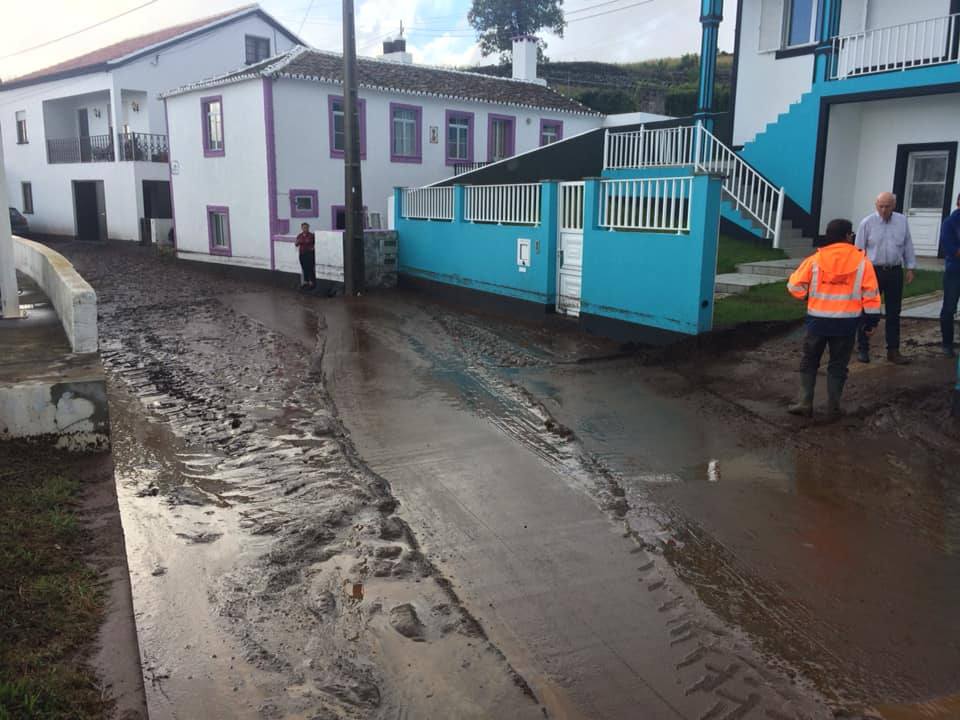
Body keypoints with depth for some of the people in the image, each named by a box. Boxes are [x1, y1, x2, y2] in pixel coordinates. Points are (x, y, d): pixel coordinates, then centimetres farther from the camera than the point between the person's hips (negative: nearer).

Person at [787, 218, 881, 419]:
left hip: (818, 320, 0)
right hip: (846, 322, 0)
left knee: (809, 362, 14)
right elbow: (871, 294, -2)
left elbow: (795, 285, -3)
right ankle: (833, 408, 12)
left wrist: (807, 296, 18)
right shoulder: (862, 261, -3)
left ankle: (805, 403, 10)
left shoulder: (816, 259, -3)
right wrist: (872, 320, 6)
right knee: (838, 365, 11)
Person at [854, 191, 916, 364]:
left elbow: (908, 245, 10)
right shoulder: (867, 223, -6)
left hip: (895, 272, 3)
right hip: (873, 271, -3)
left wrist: (910, 268, 7)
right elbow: (859, 249, -3)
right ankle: (862, 349, 12)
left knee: (894, 313, 8)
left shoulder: (902, 221, 4)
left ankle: (893, 351, 15)